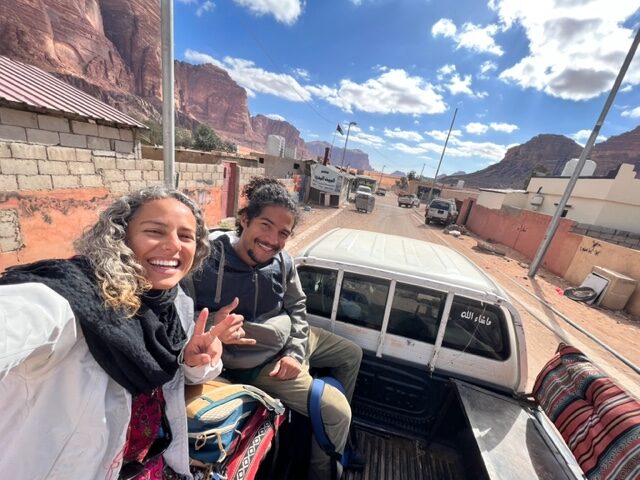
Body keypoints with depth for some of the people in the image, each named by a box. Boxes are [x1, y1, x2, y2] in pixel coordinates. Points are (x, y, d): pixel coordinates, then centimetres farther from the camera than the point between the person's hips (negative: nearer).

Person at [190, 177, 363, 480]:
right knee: (337, 412, -9)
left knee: (352, 354, 21)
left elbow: (297, 309, 0)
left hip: (291, 341, 7)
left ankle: (337, 435, 47)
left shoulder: (283, 262, -11)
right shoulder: (207, 261, -25)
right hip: (255, 361, -6)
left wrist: (296, 352, -10)